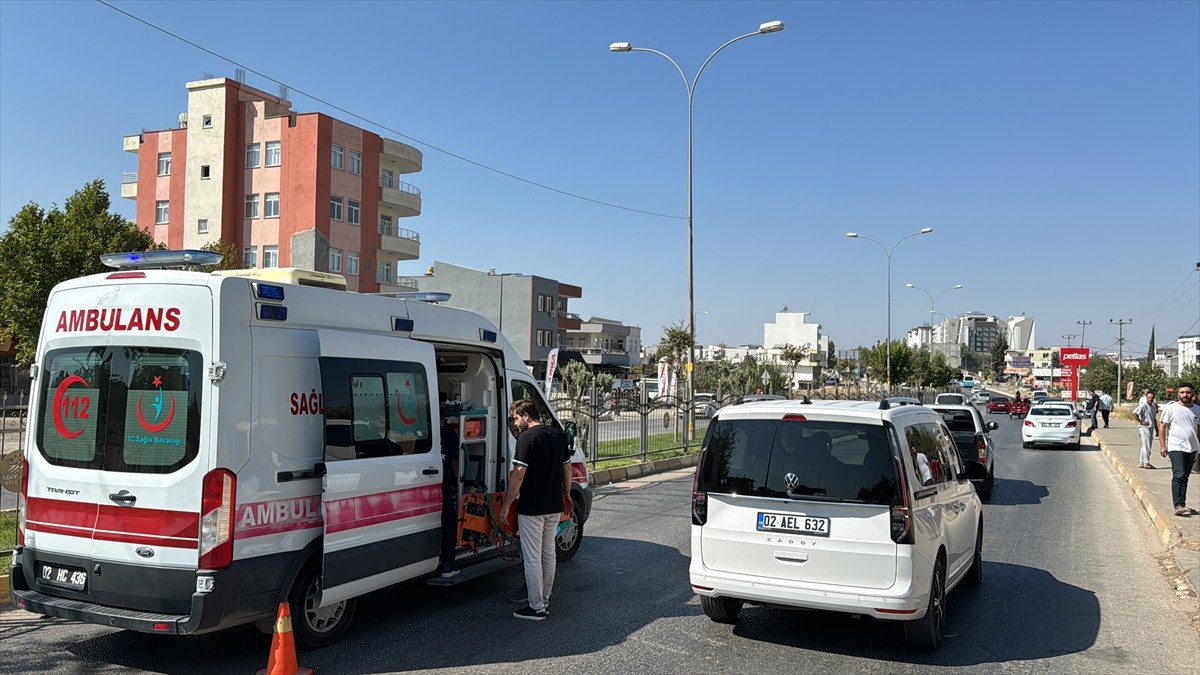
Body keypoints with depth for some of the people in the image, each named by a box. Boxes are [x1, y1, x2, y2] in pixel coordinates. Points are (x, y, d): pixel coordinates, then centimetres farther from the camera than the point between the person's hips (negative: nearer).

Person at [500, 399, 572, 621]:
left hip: (531, 508, -8)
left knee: (532, 558, 1)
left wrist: (506, 505, -13)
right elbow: (567, 467, 13)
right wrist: (566, 495, 24)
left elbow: (518, 475, -19)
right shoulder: (558, 434, 7)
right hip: (554, 506, 8)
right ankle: (544, 601, 26)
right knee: (548, 554, 17)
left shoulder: (526, 438, -16)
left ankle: (536, 607, 6)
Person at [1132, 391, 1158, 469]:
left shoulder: (1153, 406, 14)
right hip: (1144, 428, -8)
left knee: (1145, 446, 12)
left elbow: (1154, 419, 23)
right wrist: (1141, 422, -20)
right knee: (1146, 446, -7)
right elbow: (1134, 413, -23)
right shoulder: (1143, 405, -12)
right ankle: (1146, 463, -2)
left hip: (1151, 428, 8)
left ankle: (1141, 463, 18)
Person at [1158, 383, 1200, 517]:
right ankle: (1178, 506, -20)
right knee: (1179, 476, -15)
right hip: (1176, 447, -5)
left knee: (1184, 477, 12)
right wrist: (1162, 445, -6)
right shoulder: (1171, 407, -4)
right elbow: (1162, 426, -1)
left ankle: (1182, 505, 19)